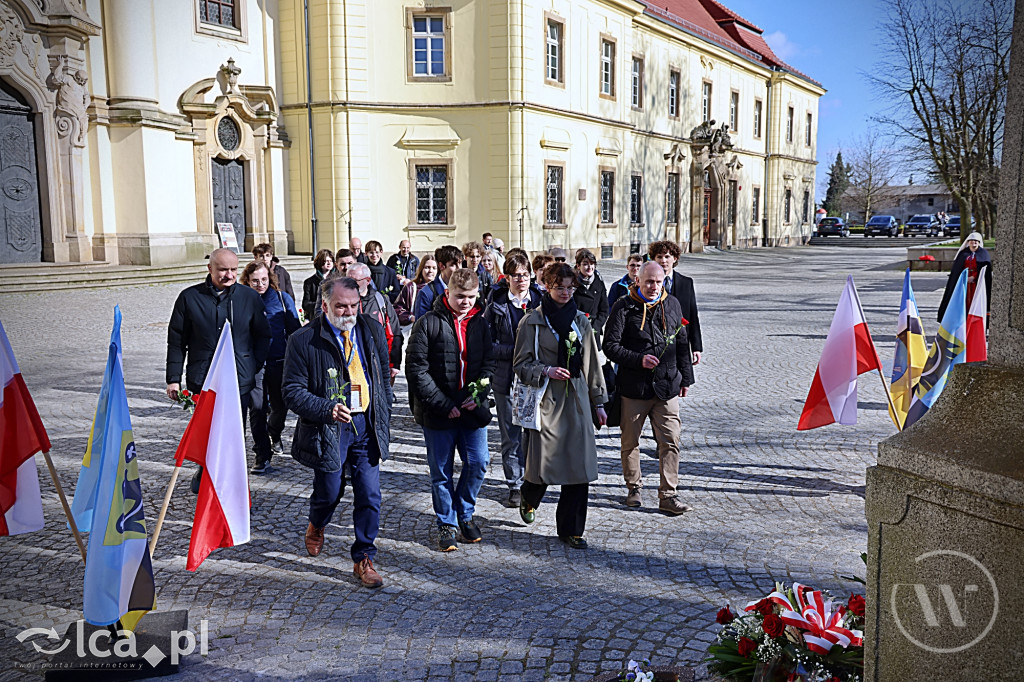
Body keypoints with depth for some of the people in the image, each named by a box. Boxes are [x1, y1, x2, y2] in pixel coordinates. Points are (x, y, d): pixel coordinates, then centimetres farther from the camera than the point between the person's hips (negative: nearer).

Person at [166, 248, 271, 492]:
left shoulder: (250, 297, 5)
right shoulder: (190, 298, 2)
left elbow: (263, 336, 13)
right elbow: (176, 341, 5)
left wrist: (255, 369, 5)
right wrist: (174, 378, 2)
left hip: (240, 380, 1)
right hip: (202, 380, 0)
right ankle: (205, 475, 31)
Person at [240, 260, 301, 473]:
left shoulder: (283, 299, 2)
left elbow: (294, 330, 7)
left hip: (279, 362, 1)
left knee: (280, 405, 11)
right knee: (257, 410, -3)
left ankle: (274, 436, 42)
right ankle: (262, 456, 4)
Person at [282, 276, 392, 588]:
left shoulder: (372, 331, 4)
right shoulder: (303, 340, -10)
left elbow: (384, 376, 14)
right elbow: (294, 391, -11)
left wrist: (384, 418, 11)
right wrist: (328, 409, -26)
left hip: (367, 425, 3)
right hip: (328, 429, -3)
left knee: (369, 497, 1)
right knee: (329, 493, 12)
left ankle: (363, 559, 19)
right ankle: (316, 526, 48)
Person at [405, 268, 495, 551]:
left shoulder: (480, 324, 8)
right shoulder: (428, 323, -7)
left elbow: (489, 363, 10)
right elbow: (416, 369, -11)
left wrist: (478, 395, -7)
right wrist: (443, 404, -13)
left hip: (472, 409, 4)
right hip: (438, 412, -3)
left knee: (478, 462, 2)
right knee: (441, 471, 7)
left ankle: (465, 514, 26)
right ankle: (447, 524, 23)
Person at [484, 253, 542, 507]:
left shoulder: (540, 301, 3)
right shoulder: (496, 304, -1)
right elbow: (487, 343, -4)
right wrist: (515, 350, -17)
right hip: (506, 376, -1)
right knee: (511, 434, 5)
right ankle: (515, 485, 17)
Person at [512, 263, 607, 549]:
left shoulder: (580, 320, 12)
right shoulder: (532, 321, -2)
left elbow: (591, 362, 15)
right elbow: (521, 364, -1)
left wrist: (598, 402, 15)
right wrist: (546, 370, -17)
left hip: (577, 399, 4)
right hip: (545, 399, -4)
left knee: (580, 465, -1)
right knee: (542, 462, -4)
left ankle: (571, 529, 13)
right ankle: (529, 499, 33)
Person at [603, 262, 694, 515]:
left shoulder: (672, 305, 9)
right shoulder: (624, 307, -4)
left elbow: (682, 343, 17)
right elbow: (611, 346, -6)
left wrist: (685, 377, 17)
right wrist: (638, 359, -18)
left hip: (667, 386, 3)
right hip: (634, 387, -2)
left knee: (670, 442, -2)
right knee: (630, 441, 10)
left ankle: (668, 495, 5)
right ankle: (633, 488, 28)